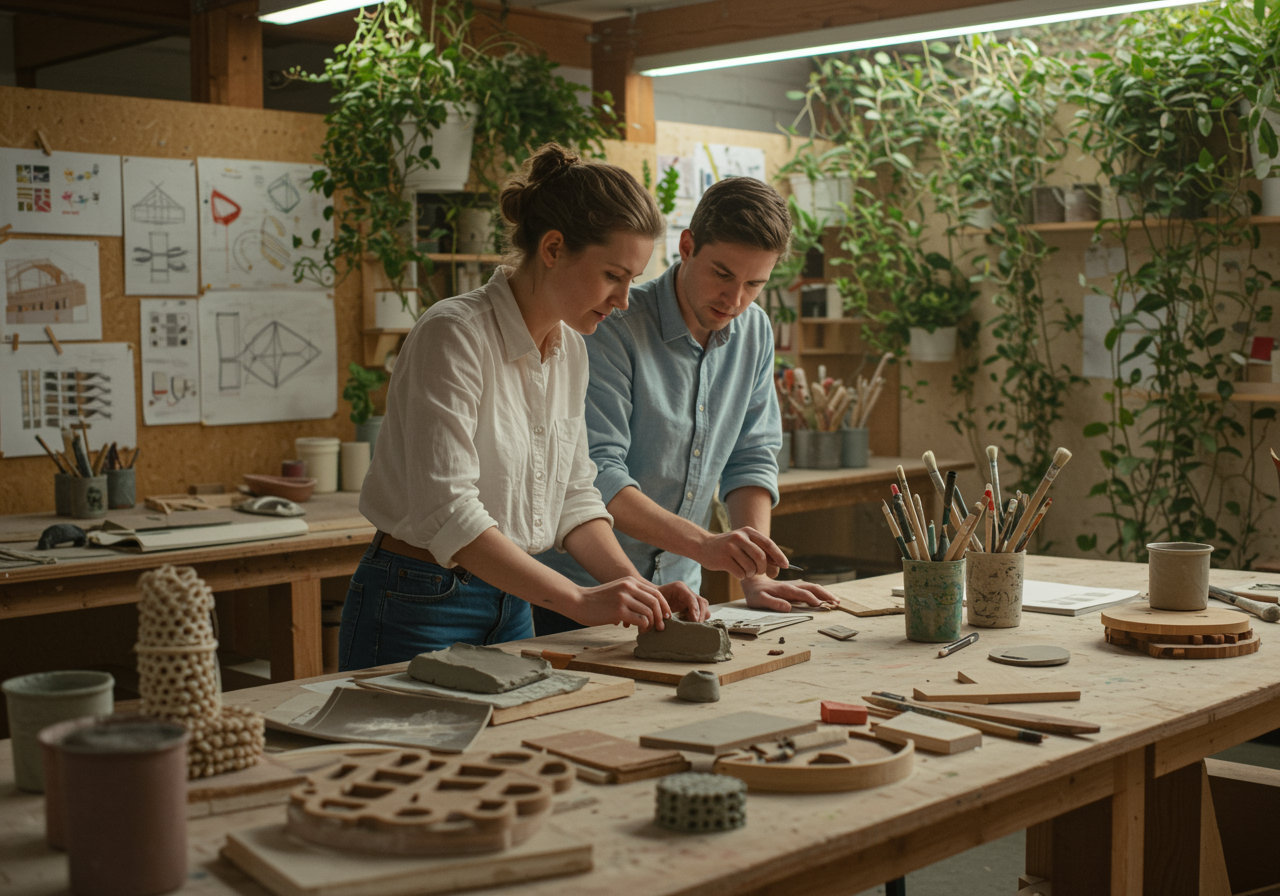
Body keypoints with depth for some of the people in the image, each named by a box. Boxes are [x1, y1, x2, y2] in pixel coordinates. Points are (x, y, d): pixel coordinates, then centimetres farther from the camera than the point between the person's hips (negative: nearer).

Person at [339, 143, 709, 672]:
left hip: (510, 608, 7)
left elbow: (573, 495, 8)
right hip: (417, 612, -7)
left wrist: (635, 586, -7)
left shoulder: (570, 349, 5)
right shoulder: (453, 336, -20)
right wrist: (578, 599, -30)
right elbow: (447, 513, -27)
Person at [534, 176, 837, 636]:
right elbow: (595, 475, -25)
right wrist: (704, 545, -36)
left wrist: (755, 577, -6)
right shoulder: (612, 328, -19)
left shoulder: (754, 331, 3)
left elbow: (752, 458, 6)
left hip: (678, 586, 6)